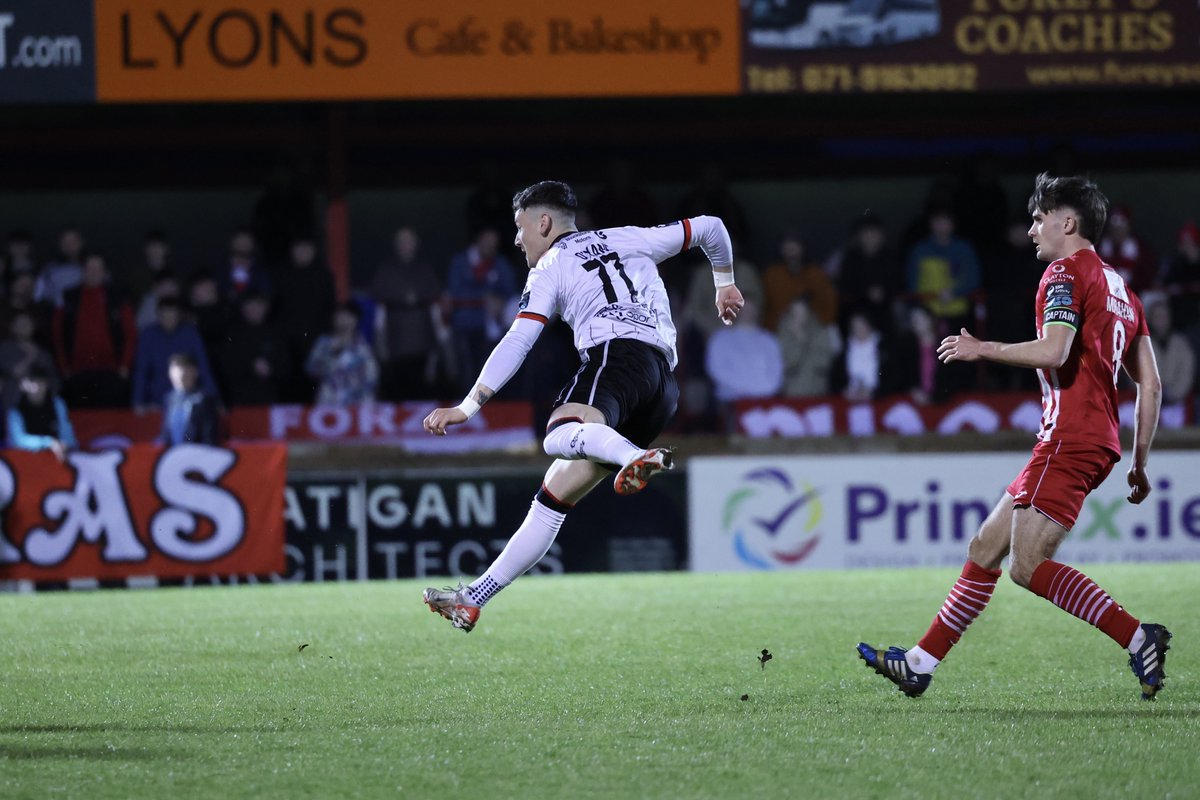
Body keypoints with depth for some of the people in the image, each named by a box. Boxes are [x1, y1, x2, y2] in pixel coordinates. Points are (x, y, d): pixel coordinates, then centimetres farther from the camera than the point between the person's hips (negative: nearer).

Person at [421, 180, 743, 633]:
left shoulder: (549, 269, 13)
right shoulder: (627, 240, 30)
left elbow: (516, 343, 2)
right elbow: (708, 228, 35)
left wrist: (468, 407, 1)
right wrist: (724, 282, 52)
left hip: (616, 353, -7)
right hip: (664, 384, 7)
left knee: (558, 438, -37)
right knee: (551, 501, 7)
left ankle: (636, 458, -67)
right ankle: (473, 600, 6)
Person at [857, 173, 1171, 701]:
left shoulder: (1066, 273, -5)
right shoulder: (1120, 289, 22)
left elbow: (1054, 350, -22)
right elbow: (1151, 385, 20)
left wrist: (983, 350, -10)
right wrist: (1139, 464, 23)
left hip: (1069, 438, -10)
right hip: (1098, 441, 10)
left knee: (1030, 566, -16)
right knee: (986, 547, 11)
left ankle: (1138, 638, -21)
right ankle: (920, 664, 14)